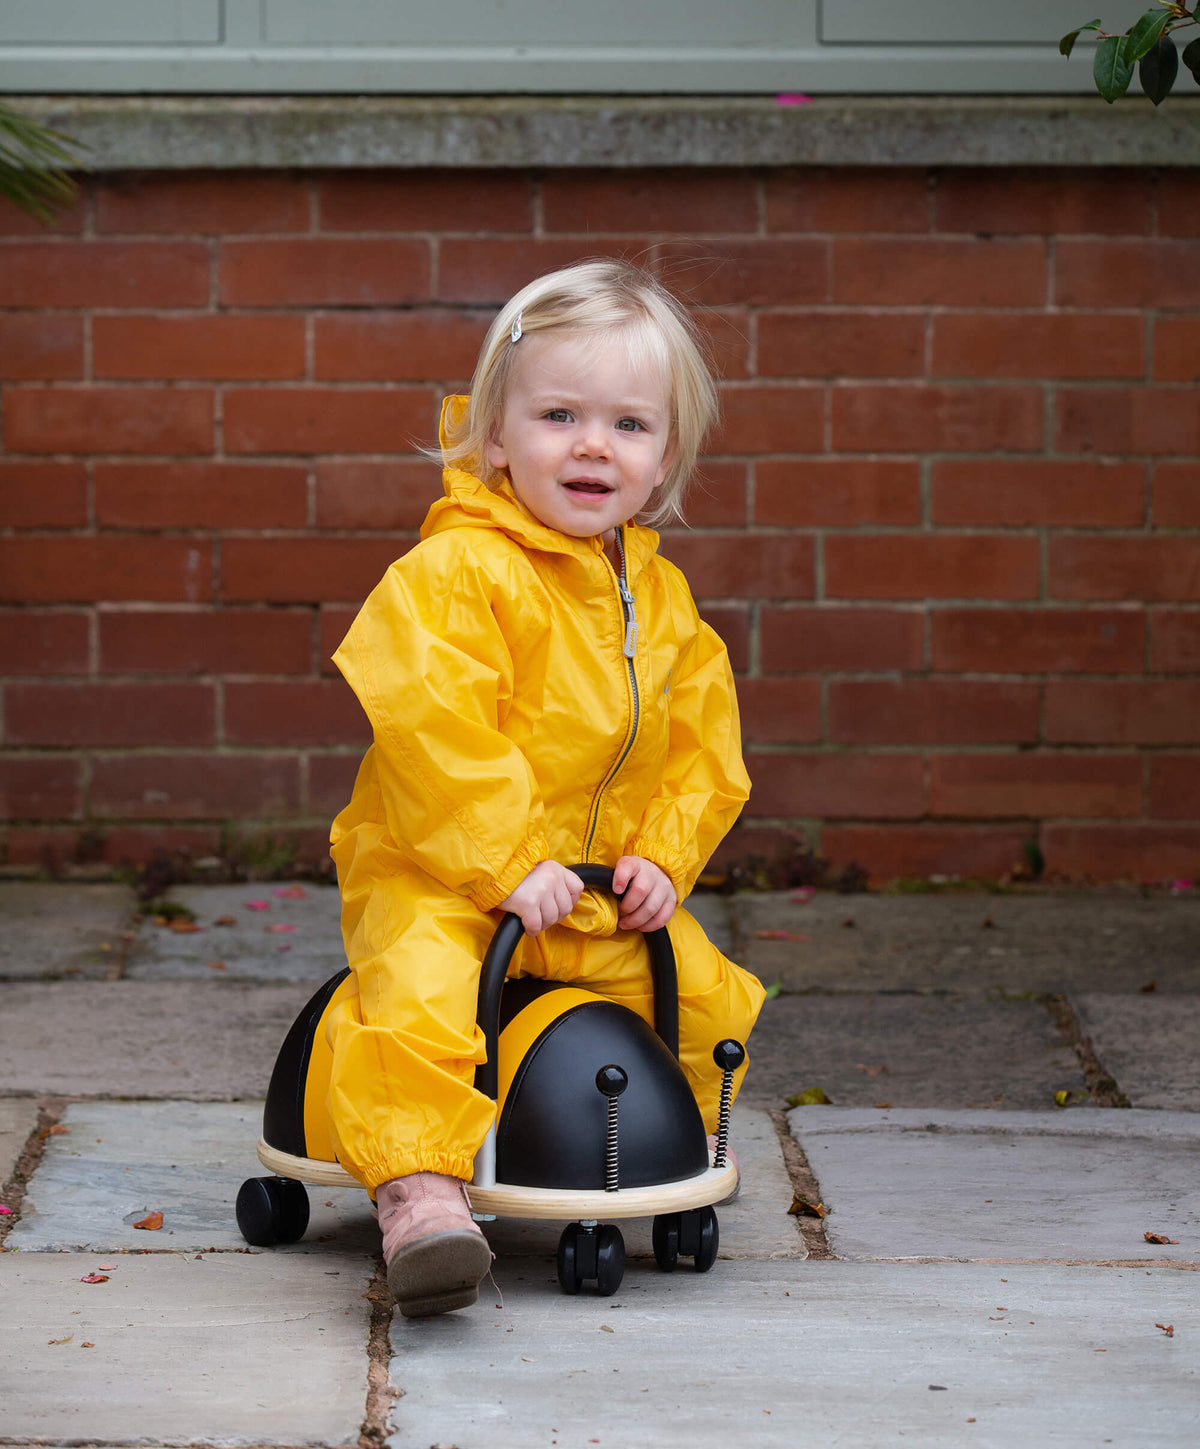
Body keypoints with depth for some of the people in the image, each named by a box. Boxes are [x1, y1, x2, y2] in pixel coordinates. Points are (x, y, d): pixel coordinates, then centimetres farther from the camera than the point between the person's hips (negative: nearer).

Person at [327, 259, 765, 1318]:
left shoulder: (662, 598, 7)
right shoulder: (453, 575, -16)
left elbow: (700, 740, 12)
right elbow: (431, 727, -24)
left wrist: (662, 855, -2)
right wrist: (509, 863, -25)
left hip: (603, 884, 6)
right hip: (437, 875, -6)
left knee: (706, 993, 2)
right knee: (422, 990, -32)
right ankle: (420, 1189, -31)